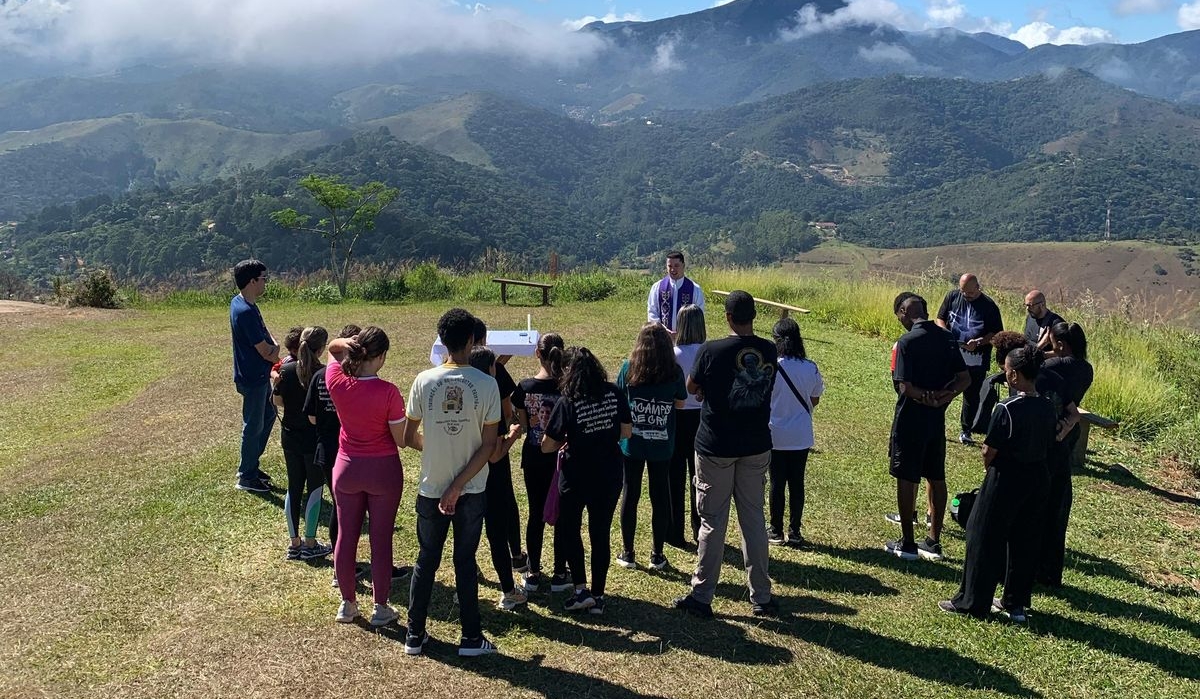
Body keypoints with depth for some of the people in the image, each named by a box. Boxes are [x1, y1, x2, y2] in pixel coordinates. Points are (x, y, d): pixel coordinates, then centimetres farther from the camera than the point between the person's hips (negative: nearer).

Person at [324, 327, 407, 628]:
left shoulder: (337, 382, -10)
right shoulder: (388, 392, -22)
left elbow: (333, 346, 12)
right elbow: (401, 440, -14)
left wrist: (352, 342, -5)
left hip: (347, 468, 4)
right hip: (383, 470, -3)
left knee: (346, 537, 14)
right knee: (381, 540, 8)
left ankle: (348, 604, 28)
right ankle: (381, 608, 19)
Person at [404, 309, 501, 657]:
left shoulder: (424, 381, -9)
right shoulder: (487, 384, -11)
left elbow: (409, 437, -1)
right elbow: (489, 445, -13)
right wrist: (458, 486, -11)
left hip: (430, 488, 1)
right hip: (472, 491, -1)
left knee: (426, 561, 15)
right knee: (465, 561, 12)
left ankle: (414, 635, 24)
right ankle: (471, 638, 20)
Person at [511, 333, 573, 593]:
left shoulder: (525, 387, -9)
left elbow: (522, 425, -3)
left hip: (534, 458, 2)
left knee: (536, 513, 13)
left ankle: (533, 574, 20)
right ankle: (560, 574, 18)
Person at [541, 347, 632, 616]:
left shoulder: (567, 402, -17)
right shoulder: (614, 394, -7)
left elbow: (546, 447, -13)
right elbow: (626, 432, 3)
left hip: (576, 477, -3)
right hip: (609, 476, 4)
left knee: (568, 530, 17)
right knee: (601, 534, 14)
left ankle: (581, 589, 10)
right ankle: (598, 596, 20)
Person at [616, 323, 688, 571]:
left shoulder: (628, 368, -8)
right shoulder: (674, 372, -7)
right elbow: (680, 403, 6)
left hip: (631, 444, 0)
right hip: (661, 446, 0)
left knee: (630, 496, 11)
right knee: (660, 498, 11)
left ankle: (627, 553, 19)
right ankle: (657, 556, 18)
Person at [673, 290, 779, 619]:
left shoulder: (712, 351, -15)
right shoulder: (769, 351, -2)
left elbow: (691, 388, 0)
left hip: (716, 447, -3)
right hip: (757, 446, 4)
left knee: (713, 521, 5)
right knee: (754, 519, 12)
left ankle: (701, 597, 13)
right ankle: (761, 597, 19)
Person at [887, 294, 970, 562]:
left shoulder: (906, 342, -16)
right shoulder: (947, 338, 3)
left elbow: (905, 387, -22)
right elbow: (965, 379, 1)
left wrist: (928, 397, -9)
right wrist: (942, 396, -10)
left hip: (910, 420, -6)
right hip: (937, 420, 6)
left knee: (906, 479, 5)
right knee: (936, 478, 14)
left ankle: (907, 544, 13)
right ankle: (934, 542, 22)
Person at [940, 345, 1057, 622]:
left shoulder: (1007, 409, -21)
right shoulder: (1048, 409, 0)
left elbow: (989, 452, -16)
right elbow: (1047, 446, 7)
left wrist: (989, 465, 4)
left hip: (1006, 479, -7)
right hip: (1037, 478, 7)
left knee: (984, 538, 5)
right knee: (1023, 540, 16)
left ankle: (972, 602, 12)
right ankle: (1016, 603, 26)